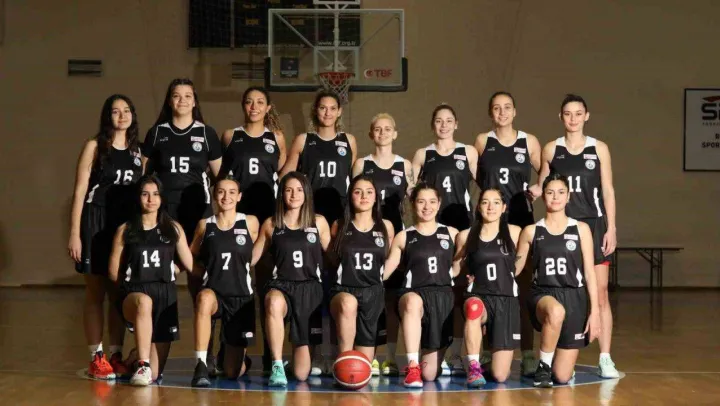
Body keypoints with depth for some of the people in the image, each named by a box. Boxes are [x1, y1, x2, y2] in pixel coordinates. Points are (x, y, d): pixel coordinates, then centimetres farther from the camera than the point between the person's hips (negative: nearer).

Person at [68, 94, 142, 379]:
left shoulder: (138, 152, 12)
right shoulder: (94, 147, -1)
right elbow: (80, 191, -5)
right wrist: (75, 233, -12)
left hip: (127, 226, 4)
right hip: (97, 224, -4)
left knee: (120, 293, 6)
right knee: (96, 293, -1)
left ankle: (116, 355, 14)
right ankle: (96, 358, 4)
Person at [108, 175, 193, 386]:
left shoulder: (173, 229, 8)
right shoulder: (125, 230, 3)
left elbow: (190, 265, 7)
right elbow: (114, 273, 3)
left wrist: (166, 269, 12)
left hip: (165, 296, 2)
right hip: (134, 293, -2)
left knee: (154, 375, 0)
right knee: (144, 302, -44)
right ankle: (142, 365, -37)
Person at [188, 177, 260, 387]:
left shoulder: (250, 223, 1)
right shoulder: (205, 225, 4)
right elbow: (191, 256, 17)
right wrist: (204, 273, 3)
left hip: (242, 297, 0)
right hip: (214, 294, 0)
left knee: (234, 372, 5)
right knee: (205, 297, -42)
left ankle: (236, 357, 46)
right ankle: (201, 366, -34)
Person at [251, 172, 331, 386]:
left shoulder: (319, 222, 9)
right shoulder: (271, 224, 9)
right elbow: (251, 258, 14)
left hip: (310, 289, 0)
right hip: (281, 286, 0)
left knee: (302, 373, -2)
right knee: (274, 303, -44)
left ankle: (302, 352, 38)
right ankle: (277, 366, -31)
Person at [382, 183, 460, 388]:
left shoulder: (451, 233, 12)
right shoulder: (403, 237, 8)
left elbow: (459, 269, 18)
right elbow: (384, 271, 6)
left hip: (444, 297, 2)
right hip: (415, 294, -2)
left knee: (430, 374, 0)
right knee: (413, 302, -45)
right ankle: (412, 367, -38)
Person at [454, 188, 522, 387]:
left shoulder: (514, 233, 4)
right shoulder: (466, 236, 5)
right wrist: (470, 276, 4)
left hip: (507, 300, 1)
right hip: (478, 296, 0)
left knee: (500, 375, -6)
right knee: (473, 307, -42)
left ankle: (494, 359, 31)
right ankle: (474, 367, -30)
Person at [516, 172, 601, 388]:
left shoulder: (581, 229, 4)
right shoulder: (531, 231, 5)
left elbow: (589, 273, 3)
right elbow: (515, 268, 10)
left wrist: (594, 311, -3)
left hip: (573, 298, 1)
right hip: (542, 294, -1)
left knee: (562, 376, -2)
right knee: (556, 312, -43)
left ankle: (552, 363, 37)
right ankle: (543, 365, -17)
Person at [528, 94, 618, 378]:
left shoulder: (599, 148, 4)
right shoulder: (551, 150, 6)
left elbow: (608, 191, 3)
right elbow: (542, 186, 12)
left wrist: (611, 229, -3)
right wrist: (535, 191, -12)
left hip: (593, 226, -1)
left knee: (600, 294, -4)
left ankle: (605, 359, 0)